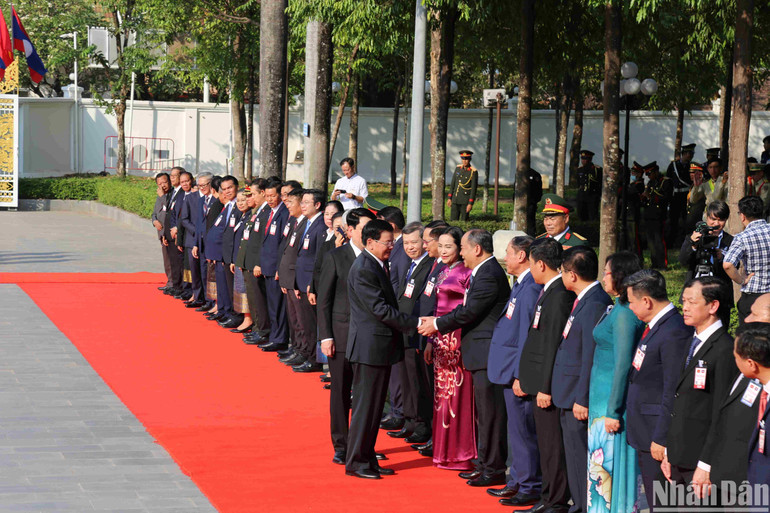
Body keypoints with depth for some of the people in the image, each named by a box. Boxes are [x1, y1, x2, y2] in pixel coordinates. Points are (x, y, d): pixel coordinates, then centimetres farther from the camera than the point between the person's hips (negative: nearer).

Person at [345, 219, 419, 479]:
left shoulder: (377, 266, 13)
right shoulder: (363, 269, -19)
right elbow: (380, 309, -22)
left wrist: (414, 322, 10)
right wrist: (414, 323, -19)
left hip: (379, 346, 10)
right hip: (370, 347, -10)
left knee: (373, 406, 14)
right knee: (365, 406, -3)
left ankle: (367, 458, 22)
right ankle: (356, 462, 5)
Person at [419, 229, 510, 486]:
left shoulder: (489, 275, -17)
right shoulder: (483, 272, 15)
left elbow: (469, 312, -18)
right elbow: (468, 308, 17)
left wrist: (438, 325, -7)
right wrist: (438, 321, 10)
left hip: (488, 352, -11)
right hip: (482, 353, 11)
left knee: (490, 413, -5)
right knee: (484, 412, 16)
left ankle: (494, 469, 0)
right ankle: (486, 463, 24)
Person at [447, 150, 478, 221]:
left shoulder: (474, 172, -9)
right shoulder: (458, 168, 6)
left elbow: (474, 188, -11)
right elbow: (453, 183, 11)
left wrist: (470, 204, -16)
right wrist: (449, 198, 7)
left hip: (466, 201, -5)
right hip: (456, 200, 5)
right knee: (453, 221, 1)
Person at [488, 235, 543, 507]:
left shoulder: (531, 288, -20)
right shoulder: (521, 285, 13)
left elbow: (528, 336, -22)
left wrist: (520, 376, -22)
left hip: (519, 372, -10)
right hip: (511, 371, 10)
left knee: (523, 431, -2)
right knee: (517, 430, 17)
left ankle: (530, 488, 5)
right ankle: (517, 482, 26)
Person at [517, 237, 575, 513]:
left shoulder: (559, 295, -19)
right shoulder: (551, 291, 12)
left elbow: (554, 344, -21)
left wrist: (546, 388, -21)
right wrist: (525, 379, 20)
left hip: (548, 384, -10)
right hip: (541, 382, 10)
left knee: (552, 446, -3)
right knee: (546, 443, 16)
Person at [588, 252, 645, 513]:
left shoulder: (624, 314, -19)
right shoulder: (617, 308, 10)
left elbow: (623, 365, -21)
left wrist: (613, 411, -20)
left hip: (612, 399, -10)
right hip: (601, 395, 10)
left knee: (609, 465, -2)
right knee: (600, 464, 15)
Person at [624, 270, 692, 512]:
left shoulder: (675, 333, -22)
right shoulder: (655, 326, 10)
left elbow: (673, 392, -22)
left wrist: (660, 439, -21)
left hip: (657, 434, -10)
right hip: (644, 432, 10)